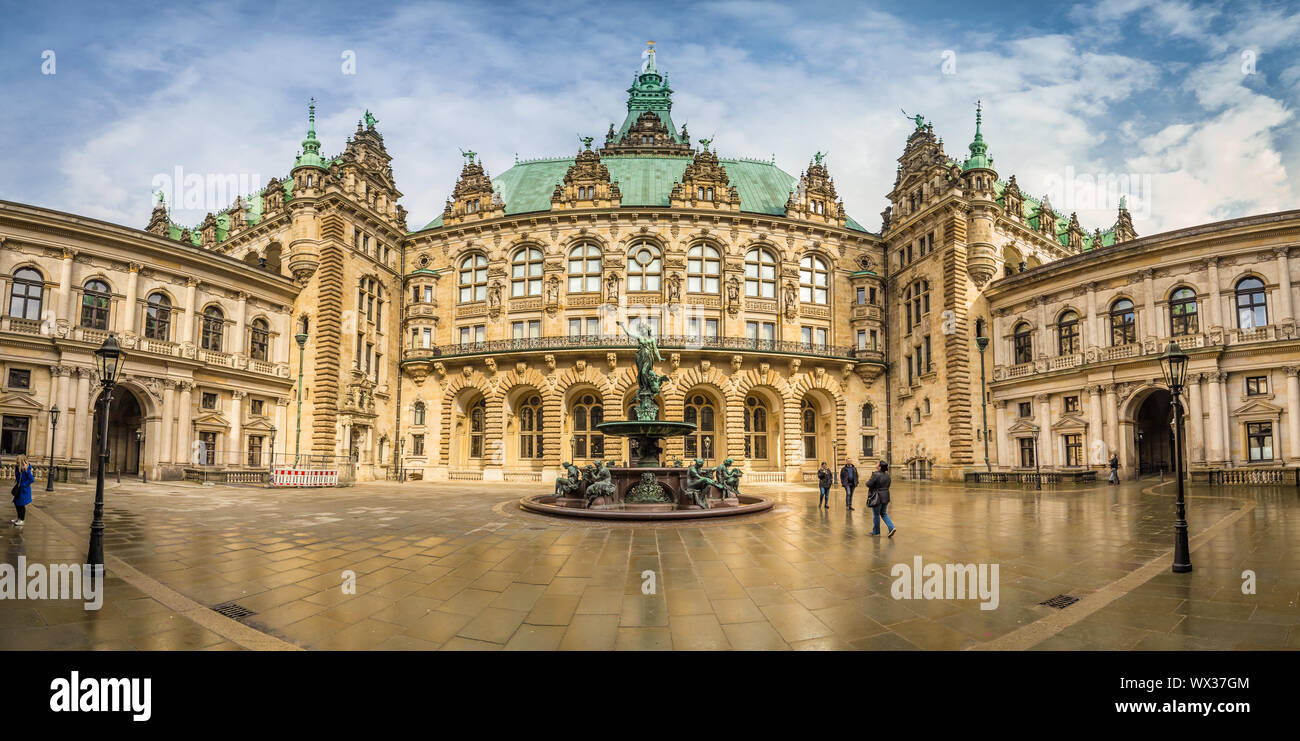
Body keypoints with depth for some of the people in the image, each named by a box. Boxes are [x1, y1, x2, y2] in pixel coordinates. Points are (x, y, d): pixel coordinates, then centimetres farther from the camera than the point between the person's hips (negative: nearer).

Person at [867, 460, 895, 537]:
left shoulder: (876, 475, -20)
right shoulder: (887, 475, 3)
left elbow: (868, 484, -19)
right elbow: (888, 486, 11)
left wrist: (867, 481, 2)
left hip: (877, 498, -7)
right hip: (886, 497, 7)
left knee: (876, 515, 8)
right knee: (884, 514, 20)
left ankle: (876, 531, 19)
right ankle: (892, 528, 6)